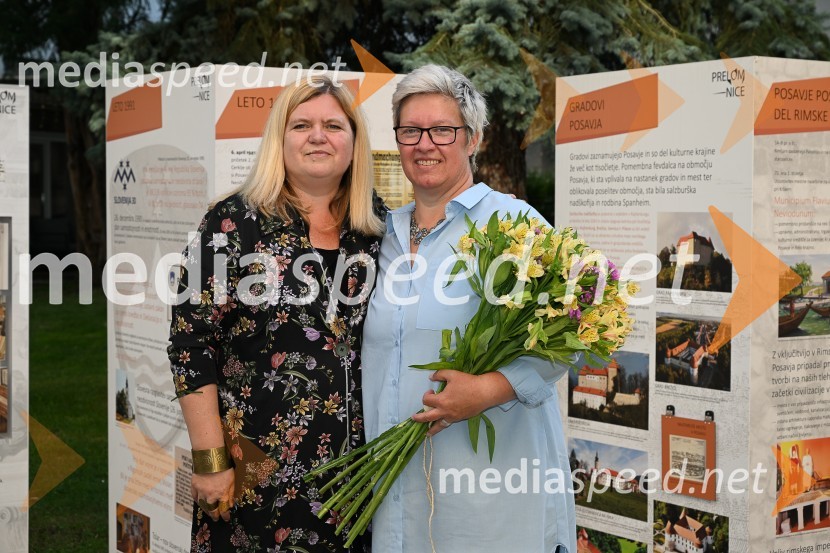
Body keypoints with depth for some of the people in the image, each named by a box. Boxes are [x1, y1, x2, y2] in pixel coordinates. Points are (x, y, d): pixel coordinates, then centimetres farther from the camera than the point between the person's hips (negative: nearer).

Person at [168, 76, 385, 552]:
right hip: (256, 469, -3)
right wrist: (211, 461, -11)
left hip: (356, 466, 4)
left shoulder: (378, 226, 5)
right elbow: (192, 343, -8)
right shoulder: (235, 222, -7)